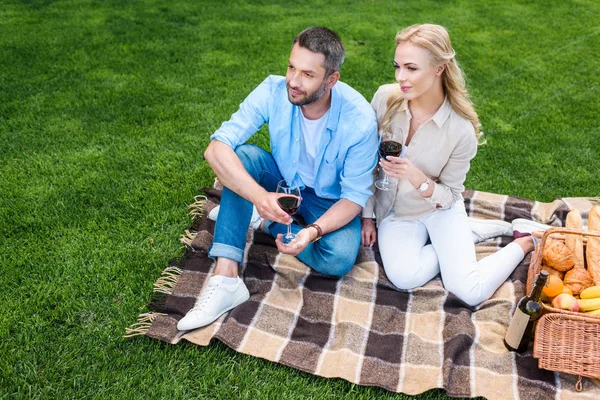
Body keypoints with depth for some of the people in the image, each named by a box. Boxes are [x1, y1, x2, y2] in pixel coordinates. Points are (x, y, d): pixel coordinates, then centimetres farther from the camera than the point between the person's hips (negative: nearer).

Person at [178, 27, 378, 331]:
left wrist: (314, 230, -38)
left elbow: (355, 196, -20)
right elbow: (216, 148, -29)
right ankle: (225, 279, -33)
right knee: (241, 155, -28)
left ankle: (260, 221, -4)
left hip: (330, 201, -2)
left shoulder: (360, 119, -27)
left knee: (339, 260, -31)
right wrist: (259, 196, -45)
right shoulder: (274, 91, -22)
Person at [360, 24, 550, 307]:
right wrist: (367, 215, 0)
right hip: (394, 209, 3)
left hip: (439, 208, -2)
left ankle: (526, 239, 11)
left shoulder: (461, 129, -21)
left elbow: (449, 196, -10)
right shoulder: (385, 98, -15)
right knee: (403, 277, -25)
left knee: (470, 292, -18)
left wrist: (417, 178, -31)